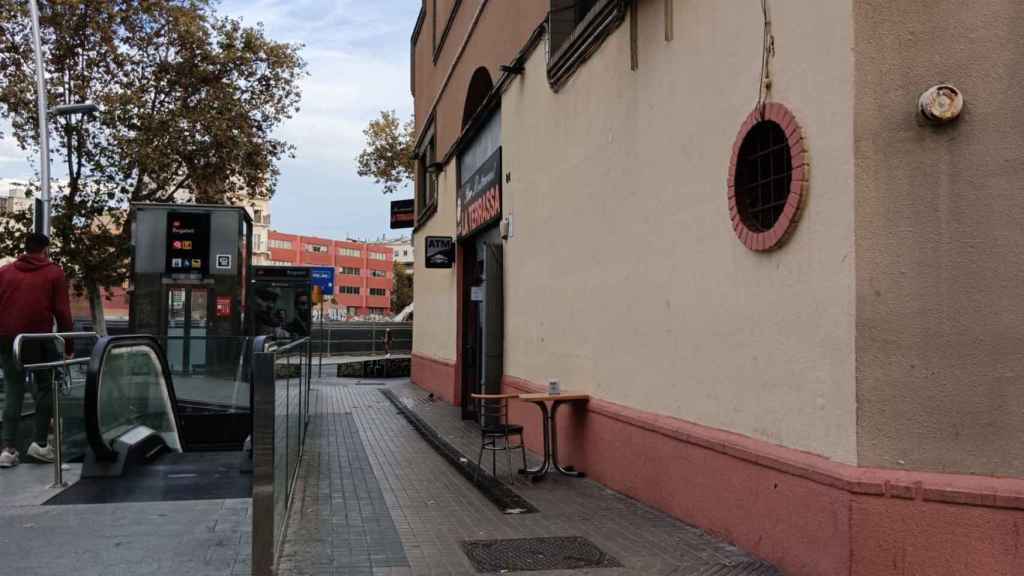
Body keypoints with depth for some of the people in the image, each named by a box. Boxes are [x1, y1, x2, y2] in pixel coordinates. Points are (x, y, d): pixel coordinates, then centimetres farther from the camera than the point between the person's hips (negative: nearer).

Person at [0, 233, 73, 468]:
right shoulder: (54, 273, 3)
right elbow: (62, 312, -1)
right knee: (45, 387, 11)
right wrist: (68, 345, 3)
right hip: (39, 339, -3)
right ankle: (40, 443, 5)